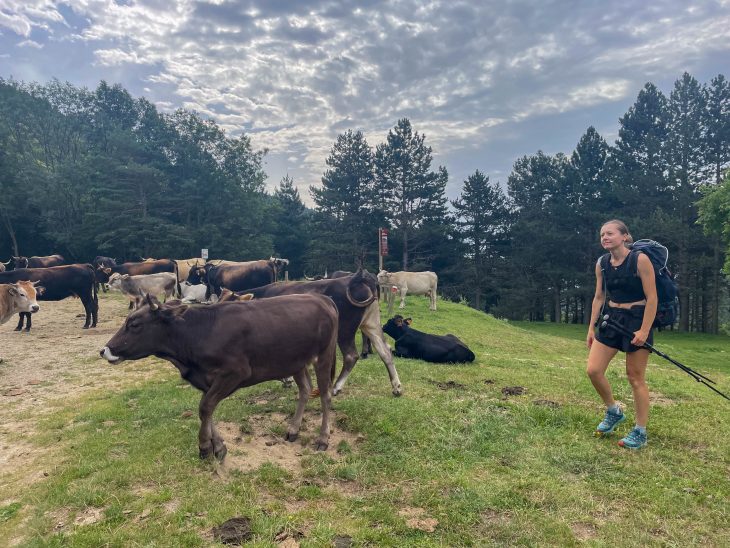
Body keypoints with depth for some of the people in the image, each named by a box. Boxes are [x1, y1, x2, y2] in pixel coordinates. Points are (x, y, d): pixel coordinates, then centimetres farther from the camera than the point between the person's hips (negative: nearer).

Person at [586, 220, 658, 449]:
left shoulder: (640, 260, -14)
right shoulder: (602, 263, 3)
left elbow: (652, 298, -14)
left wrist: (644, 331, -19)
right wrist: (591, 328, 9)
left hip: (636, 320, -5)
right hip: (610, 319, 6)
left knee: (635, 377, 2)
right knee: (593, 370, -1)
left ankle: (640, 432, 17)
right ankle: (613, 411, 24)